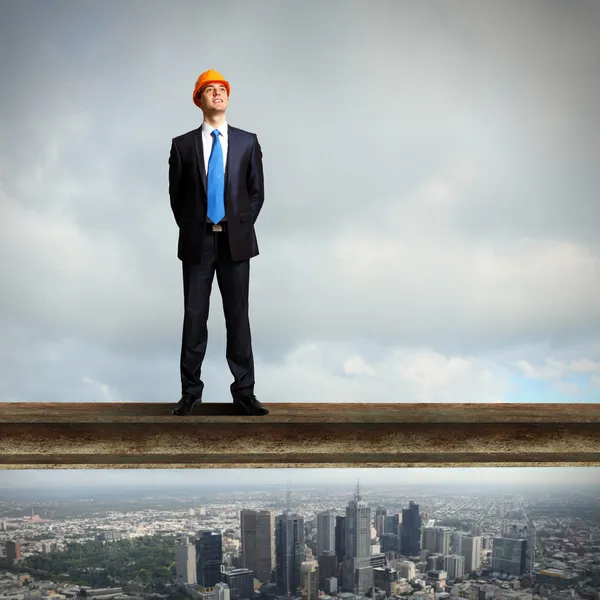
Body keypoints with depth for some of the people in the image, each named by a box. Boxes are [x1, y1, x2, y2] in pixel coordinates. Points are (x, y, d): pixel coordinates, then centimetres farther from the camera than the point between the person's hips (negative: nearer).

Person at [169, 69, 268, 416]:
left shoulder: (247, 141, 6)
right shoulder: (183, 144, 4)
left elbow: (256, 192, 9)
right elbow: (176, 194, 10)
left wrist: (241, 226, 1)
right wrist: (190, 229, 5)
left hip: (235, 240, 0)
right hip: (197, 242, 0)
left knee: (238, 316, 2)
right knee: (194, 316, 2)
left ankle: (244, 391, 8)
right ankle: (191, 391, 10)